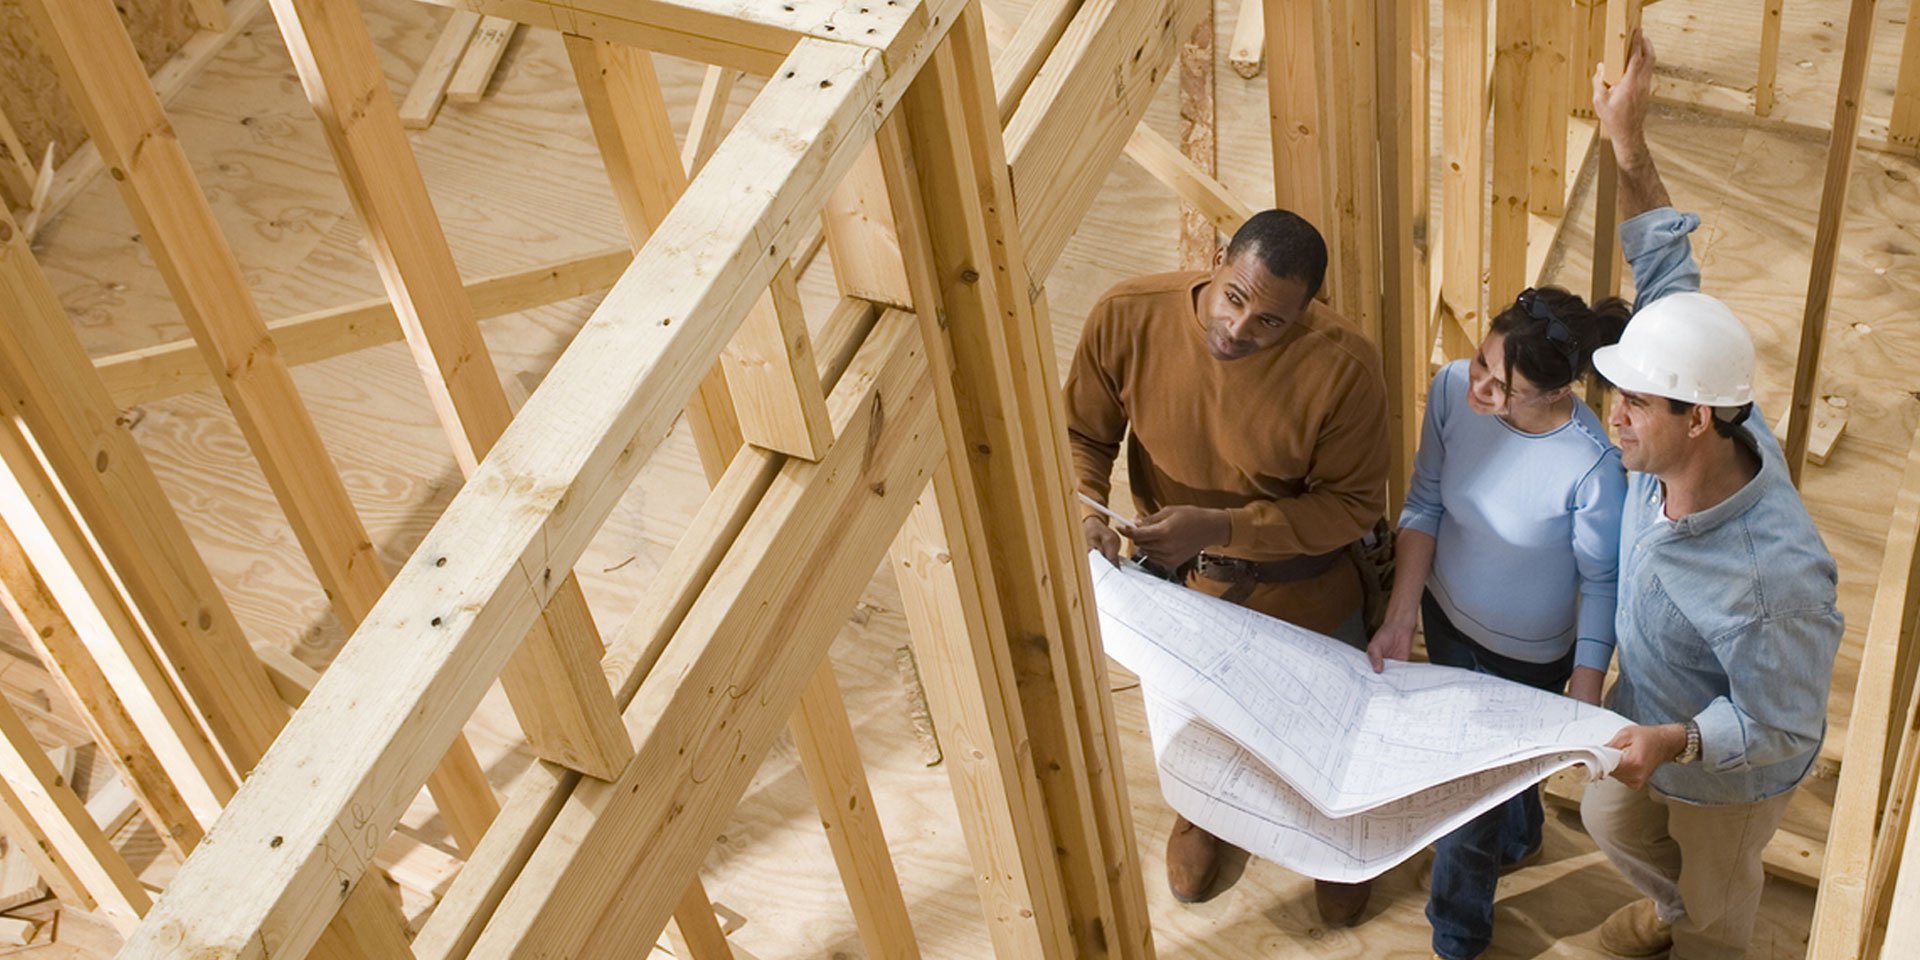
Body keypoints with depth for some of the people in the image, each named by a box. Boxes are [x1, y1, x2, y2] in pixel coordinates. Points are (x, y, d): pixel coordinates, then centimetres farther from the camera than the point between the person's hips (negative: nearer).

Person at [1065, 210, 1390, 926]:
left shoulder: (1343, 366, -33)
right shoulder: (1127, 317, -27)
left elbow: (1354, 504, -22)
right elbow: (1082, 436, -11)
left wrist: (1220, 527, -32)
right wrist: (1083, 510, -32)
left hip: (1302, 590, -2)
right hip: (1177, 579, 2)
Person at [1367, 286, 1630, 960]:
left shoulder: (1592, 466, -36)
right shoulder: (1452, 387, -24)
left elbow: (1600, 583, -20)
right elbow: (1425, 505, -11)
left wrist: (1585, 708, -19)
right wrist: (1400, 620, -14)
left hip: (1525, 655, -5)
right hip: (1446, 614, 5)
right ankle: (1518, 840, 67)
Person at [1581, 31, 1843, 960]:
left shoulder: (1772, 574, -46)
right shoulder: (1693, 430, -26)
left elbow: (1779, 728, -31)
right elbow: (1669, 281, -14)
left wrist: (1675, 743, -48)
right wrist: (1628, 145, -18)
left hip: (1729, 775, -7)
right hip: (1650, 723, 7)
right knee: (1613, 824, 35)